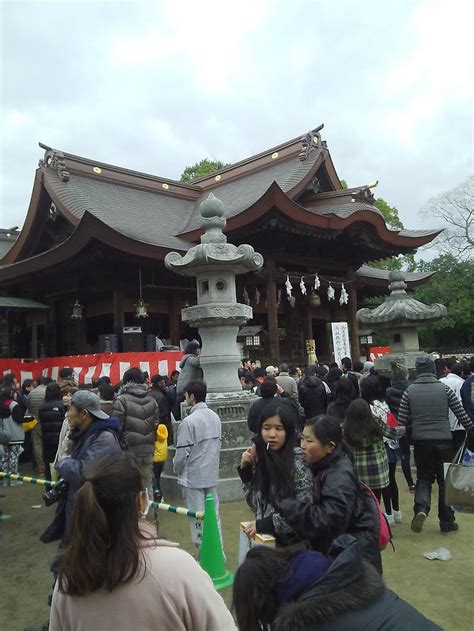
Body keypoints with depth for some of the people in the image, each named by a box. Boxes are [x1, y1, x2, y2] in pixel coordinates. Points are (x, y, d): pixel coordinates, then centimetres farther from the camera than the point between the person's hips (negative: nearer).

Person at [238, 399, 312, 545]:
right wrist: (245, 469, -5)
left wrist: (263, 524, -16)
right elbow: (255, 504, 5)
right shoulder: (261, 458, -2)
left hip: (291, 542, -4)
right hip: (264, 538, 4)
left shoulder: (300, 461, -17)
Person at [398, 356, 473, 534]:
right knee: (445, 480, 13)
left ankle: (421, 509, -12)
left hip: (421, 441, 0)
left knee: (424, 478, 14)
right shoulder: (444, 389, -3)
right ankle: (447, 522, 20)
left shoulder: (409, 391, -2)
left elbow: (402, 420, -3)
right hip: (444, 441, 0)